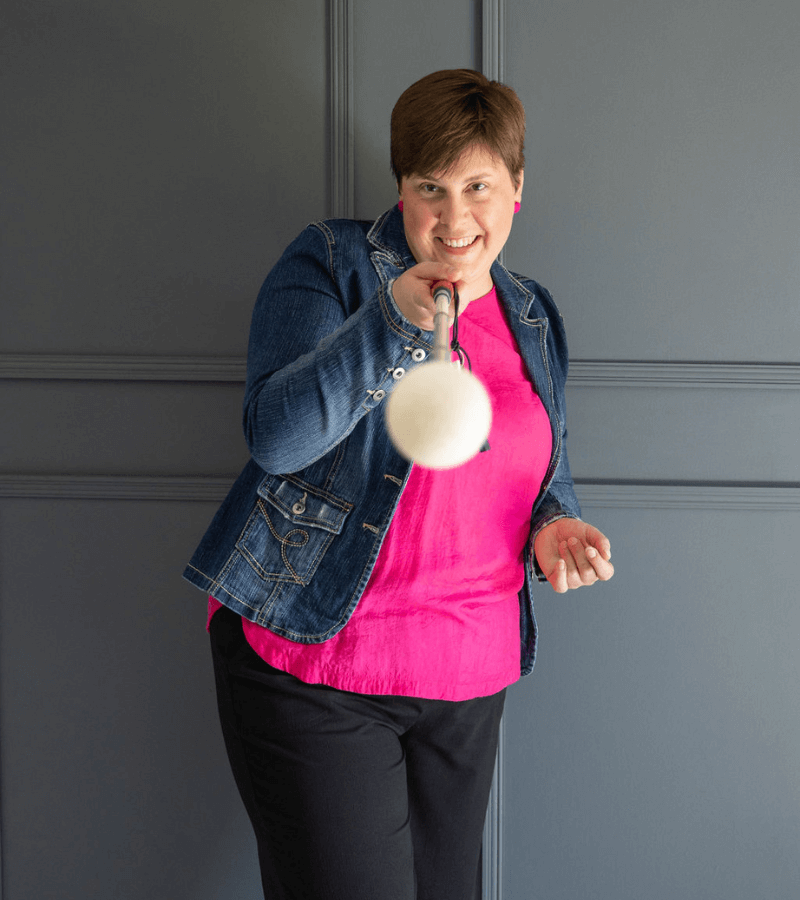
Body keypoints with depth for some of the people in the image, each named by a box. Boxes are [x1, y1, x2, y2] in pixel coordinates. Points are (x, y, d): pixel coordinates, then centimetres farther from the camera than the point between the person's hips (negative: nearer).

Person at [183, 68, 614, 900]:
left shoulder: (534, 319, 11)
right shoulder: (331, 264, -5)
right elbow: (273, 435, -18)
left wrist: (554, 524, -2)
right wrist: (396, 319, -29)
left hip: (472, 674, 5)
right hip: (314, 660, -5)